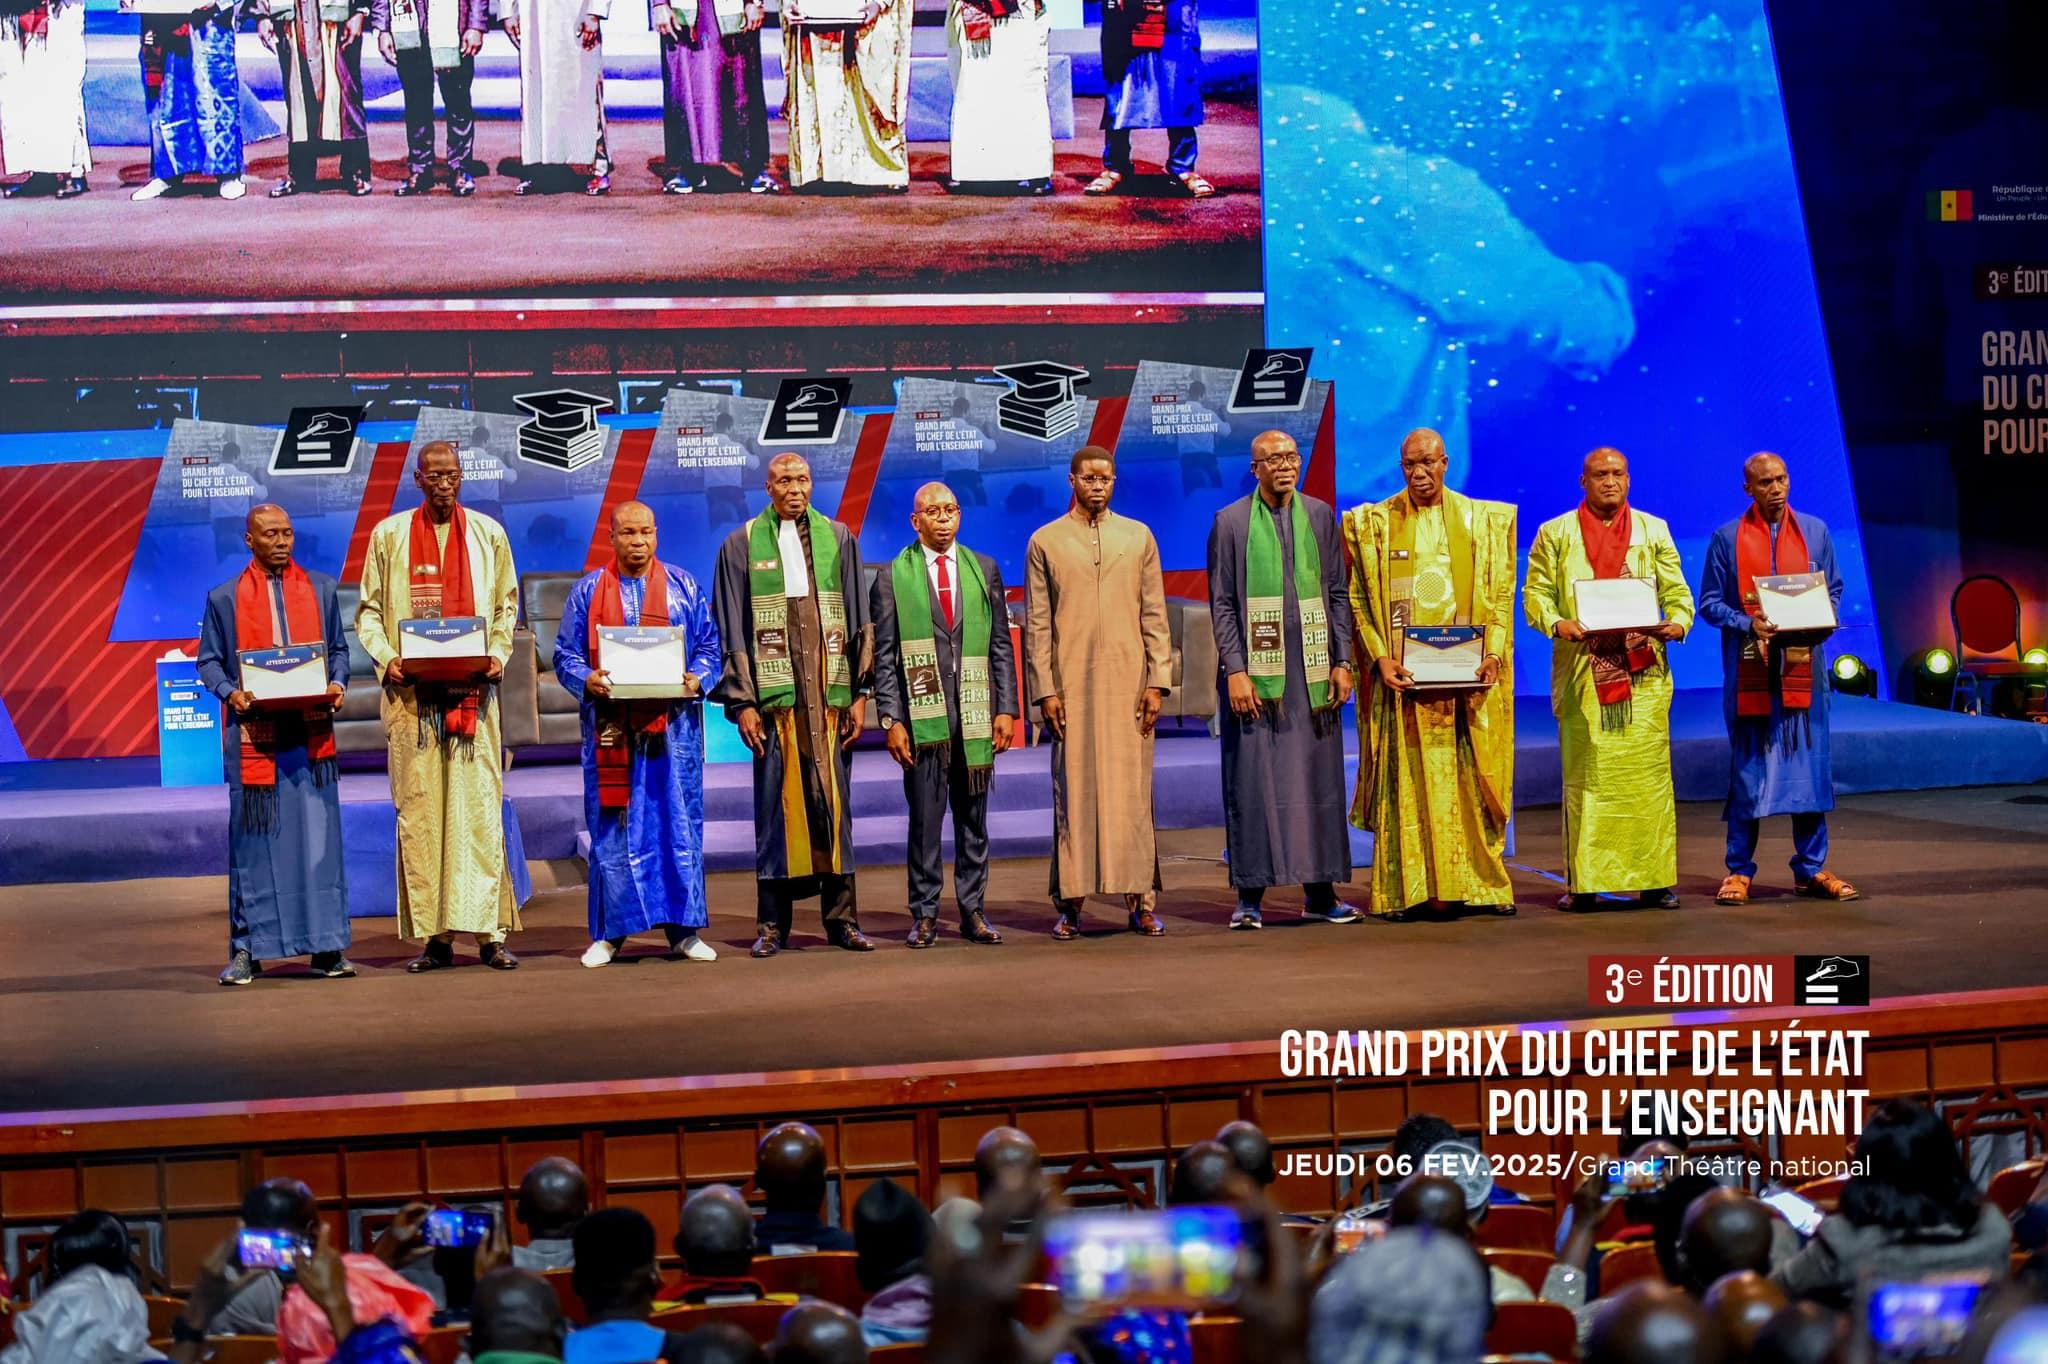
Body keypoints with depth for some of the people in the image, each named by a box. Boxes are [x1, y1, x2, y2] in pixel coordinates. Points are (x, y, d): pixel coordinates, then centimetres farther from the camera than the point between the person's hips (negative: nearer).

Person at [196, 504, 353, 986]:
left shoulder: (321, 589, 13)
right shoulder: (224, 598, 7)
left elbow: (338, 647, 16)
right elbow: (209, 660, 8)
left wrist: (337, 683, -4)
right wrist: (229, 692, -11)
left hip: (310, 732, 2)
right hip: (253, 735, -2)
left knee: (318, 834, 1)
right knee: (254, 839, -1)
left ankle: (326, 946, 6)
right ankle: (247, 949, 5)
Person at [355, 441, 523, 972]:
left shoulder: (488, 534, 11)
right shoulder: (389, 535, 9)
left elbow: (506, 604, 13)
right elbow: (369, 610, 9)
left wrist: (499, 654, -4)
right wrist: (386, 658, -8)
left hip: (473, 692, 0)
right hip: (411, 694, 0)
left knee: (479, 806, -5)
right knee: (418, 808, -3)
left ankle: (489, 932, -5)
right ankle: (434, 937, -1)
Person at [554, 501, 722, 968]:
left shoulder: (684, 587, 11)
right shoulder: (588, 591, 9)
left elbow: (710, 646, 10)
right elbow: (565, 654, 6)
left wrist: (696, 680, -10)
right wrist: (587, 680, -14)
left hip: (672, 724, 1)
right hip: (610, 727, 0)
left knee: (677, 823, 0)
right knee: (611, 828, -1)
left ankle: (684, 929, 7)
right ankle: (608, 933, 5)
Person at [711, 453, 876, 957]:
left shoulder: (837, 538, 10)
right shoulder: (741, 546, 5)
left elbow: (858, 619, 12)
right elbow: (731, 630, 4)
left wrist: (859, 692, 6)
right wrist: (742, 702, -3)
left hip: (828, 690, 2)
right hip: (773, 693, -1)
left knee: (833, 801, 1)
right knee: (776, 803, -1)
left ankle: (841, 917, 6)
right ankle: (773, 923, 4)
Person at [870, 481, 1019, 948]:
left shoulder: (984, 570, 11)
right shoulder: (892, 578, 3)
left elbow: (1001, 646, 11)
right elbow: (884, 658, 1)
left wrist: (1006, 708, 3)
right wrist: (891, 720, -6)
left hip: (975, 715, 2)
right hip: (921, 714, -2)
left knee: (973, 818, 6)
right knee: (924, 820, 0)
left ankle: (972, 910, 13)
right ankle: (925, 913, 8)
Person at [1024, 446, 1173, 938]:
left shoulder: (1138, 537, 11)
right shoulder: (1045, 542, 7)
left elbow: (1154, 617, 9)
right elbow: (1037, 624, 4)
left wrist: (1157, 681, 1)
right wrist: (1044, 689, -4)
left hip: (1128, 683, 1)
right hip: (1071, 685, -1)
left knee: (1132, 791, 0)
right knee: (1073, 791, -1)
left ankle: (1141, 901, 4)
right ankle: (1070, 903, 3)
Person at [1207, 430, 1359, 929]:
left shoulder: (1319, 516, 9)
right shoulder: (1230, 522, 1)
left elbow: (1338, 594, 11)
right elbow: (1221, 604, -1)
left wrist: (1342, 662, 4)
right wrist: (1235, 671, -10)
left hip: (1312, 672, 3)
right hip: (1254, 671, -3)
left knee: (1318, 777, 4)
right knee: (1252, 780, -3)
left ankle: (1320, 891, 10)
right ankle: (1250, 894, 2)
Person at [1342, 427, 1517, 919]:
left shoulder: (1483, 521, 9)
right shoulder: (1374, 523, 6)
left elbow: (1500, 594, 7)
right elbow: (1359, 598, 2)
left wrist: (1492, 653, -8)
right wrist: (1380, 657, -11)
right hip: (1403, 672, -1)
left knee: (1473, 780, 1)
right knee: (1406, 779, -3)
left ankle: (1482, 882, 5)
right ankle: (1405, 890, -2)